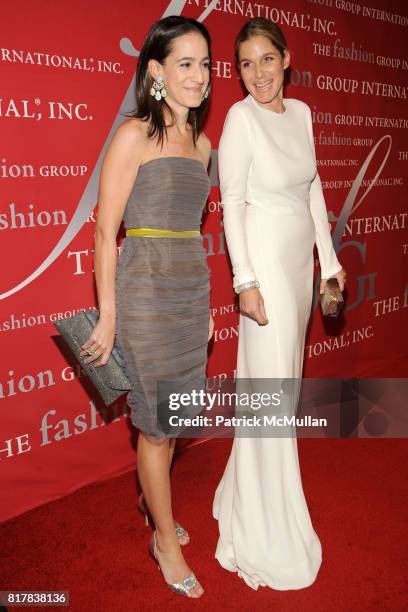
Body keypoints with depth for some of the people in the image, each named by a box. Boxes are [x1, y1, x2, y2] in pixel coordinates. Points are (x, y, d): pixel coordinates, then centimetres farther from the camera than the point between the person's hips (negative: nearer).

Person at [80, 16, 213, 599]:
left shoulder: (201, 143, 11)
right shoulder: (134, 135, -10)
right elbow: (106, 232, -11)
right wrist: (108, 316, -12)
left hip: (192, 290, 7)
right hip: (146, 292, -6)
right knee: (156, 423, 6)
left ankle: (154, 501, 42)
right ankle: (166, 539, 26)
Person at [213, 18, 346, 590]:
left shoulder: (301, 112, 9)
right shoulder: (240, 117, -11)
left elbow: (313, 188, 14)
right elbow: (232, 203, -13)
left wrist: (329, 257, 13)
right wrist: (246, 281, -19)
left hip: (301, 258, 7)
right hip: (265, 260, -7)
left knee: (287, 373, 15)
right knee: (270, 382, -3)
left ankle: (257, 487, 37)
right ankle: (269, 531, 14)